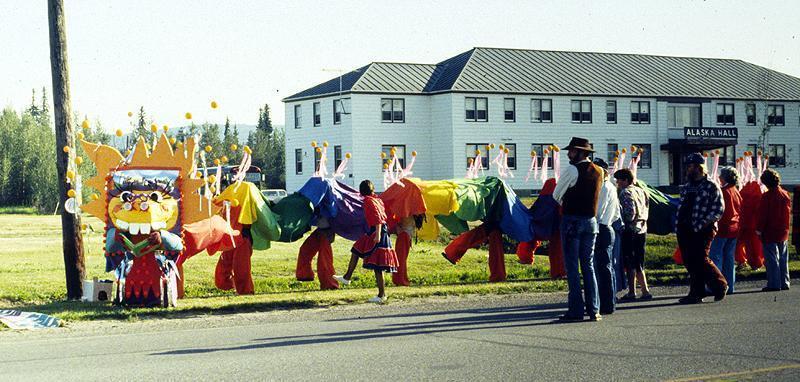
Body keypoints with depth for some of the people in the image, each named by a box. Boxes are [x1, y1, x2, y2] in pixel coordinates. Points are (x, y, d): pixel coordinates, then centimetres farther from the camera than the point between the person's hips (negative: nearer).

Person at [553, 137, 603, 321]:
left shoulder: (572, 170, -12)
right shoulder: (598, 171, 8)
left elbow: (556, 195, -4)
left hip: (572, 220, -6)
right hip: (591, 221, 6)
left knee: (572, 266, -2)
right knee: (588, 265, 10)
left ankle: (576, 310, -3)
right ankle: (593, 310, 7)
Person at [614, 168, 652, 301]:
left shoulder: (625, 192, -9)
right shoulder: (641, 191, 15)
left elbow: (630, 212, -19)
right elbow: (646, 211, 16)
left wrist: (622, 223, -6)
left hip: (630, 230, -8)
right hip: (642, 229, 8)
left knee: (630, 264, -3)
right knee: (638, 263, 12)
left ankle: (632, 292, -3)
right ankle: (645, 291, 8)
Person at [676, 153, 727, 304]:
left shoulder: (711, 187, -5)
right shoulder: (686, 187, 17)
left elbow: (719, 210, -10)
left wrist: (702, 224, -17)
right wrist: (679, 225, 11)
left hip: (702, 231, -7)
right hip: (685, 230, 7)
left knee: (700, 260, -11)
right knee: (689, 263, 5)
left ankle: (720, 285, 9)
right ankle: (696, 293, 12)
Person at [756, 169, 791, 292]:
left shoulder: (766, 196, -15)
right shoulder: (785, 194, 4)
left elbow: (763, 215, -15)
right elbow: (789, 211, 11)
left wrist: (759, 229, -6)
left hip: (770, 232, -6)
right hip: (783, 232, 6)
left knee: (772, 259, -2)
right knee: (783, 259, 13)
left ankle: (774, 284, -3)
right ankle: (784, 283, 17)